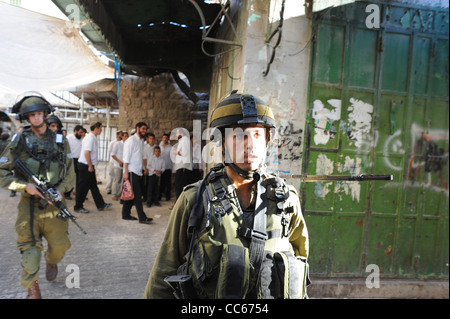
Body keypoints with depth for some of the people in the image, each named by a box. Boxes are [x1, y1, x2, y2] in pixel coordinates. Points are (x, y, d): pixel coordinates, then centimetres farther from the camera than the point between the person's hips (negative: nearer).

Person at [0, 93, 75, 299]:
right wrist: (25, 186, -14)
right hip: (29, 203, -1)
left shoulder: (60, 141, 5)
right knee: (30, 248, -2)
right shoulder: (19, 141, 0)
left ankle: (52, 262, 44)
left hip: (54, 203, 2)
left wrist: (60, 190, -8)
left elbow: (70, 172, 9)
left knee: (60, 245, 8)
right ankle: (32, 289, 19)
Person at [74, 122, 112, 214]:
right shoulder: (90, 138, -17)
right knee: (83, 187, 0)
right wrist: (90, 166, -21)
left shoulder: (92, 138, 13)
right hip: (86, 166, -10)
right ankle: (78, 207, 12)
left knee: (93, 186, 14)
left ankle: (100, 205, 21)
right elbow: (86, 153, -25)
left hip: (89, 166, 10)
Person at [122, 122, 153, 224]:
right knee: (137, 194, -10)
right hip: (131, 171, -8)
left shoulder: (141, 141, 18)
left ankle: (126, 214, 19)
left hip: (138, 172, 8)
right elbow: (126, 157, -13)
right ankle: (142, 217, -10)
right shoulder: (131, 140, -7)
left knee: (131, 194, 11)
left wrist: (144, 168, 17)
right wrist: (126, 172, -18)